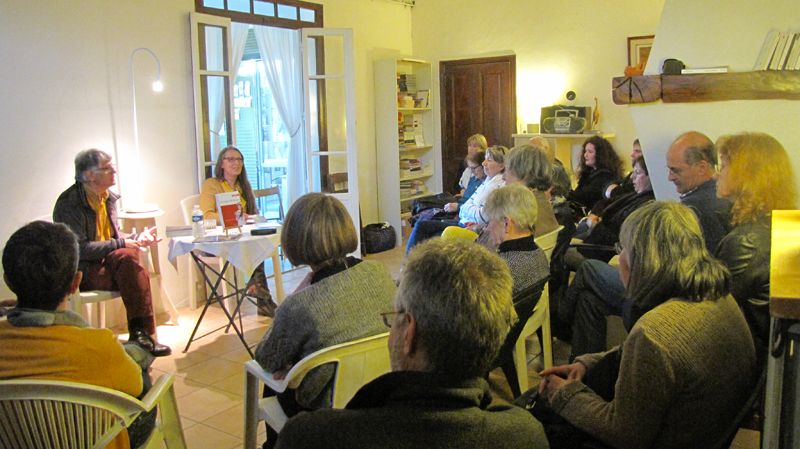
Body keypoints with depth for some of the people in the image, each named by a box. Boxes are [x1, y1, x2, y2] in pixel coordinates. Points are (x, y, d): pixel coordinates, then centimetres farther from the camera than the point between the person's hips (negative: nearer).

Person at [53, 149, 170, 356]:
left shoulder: (108, 197, 12)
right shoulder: (69, 203, -14)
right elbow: (79, 249, -21)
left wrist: (137, 238, 2)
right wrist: (121, 244, -19)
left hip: (109, 261, 7)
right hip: (82, 271, -6)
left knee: (129, 255, -28)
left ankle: (140, 333, -29)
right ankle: (141, 333, -24)